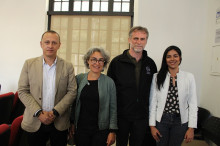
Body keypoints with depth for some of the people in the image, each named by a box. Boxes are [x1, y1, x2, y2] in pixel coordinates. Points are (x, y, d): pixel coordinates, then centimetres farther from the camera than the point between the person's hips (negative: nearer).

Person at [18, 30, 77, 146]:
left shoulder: (68, 66, 0)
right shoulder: (29, 64, 1)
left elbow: (72, 91, -3)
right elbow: (22, 91, -1)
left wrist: (55, 112, -12)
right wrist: (39, 113, -11)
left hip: (60, 123, 0)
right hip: (34, 121, 0)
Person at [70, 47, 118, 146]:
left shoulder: (109, 82, -5)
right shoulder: (79, 78, 1)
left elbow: (113, 109, -3)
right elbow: (74, 103, 9)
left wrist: (112, 131, -6)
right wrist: (72, 123, 8)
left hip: (101, 130, -2)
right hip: (80, 128, 2)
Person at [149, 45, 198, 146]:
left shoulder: (189, 77, -3)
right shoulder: (157, 77, -3)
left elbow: (193, 104, -2)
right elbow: (152, 102, -2)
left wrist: (191, 128, -4)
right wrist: (152, 125, -4)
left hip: (180, 121, 0)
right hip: (161, 120, 0)